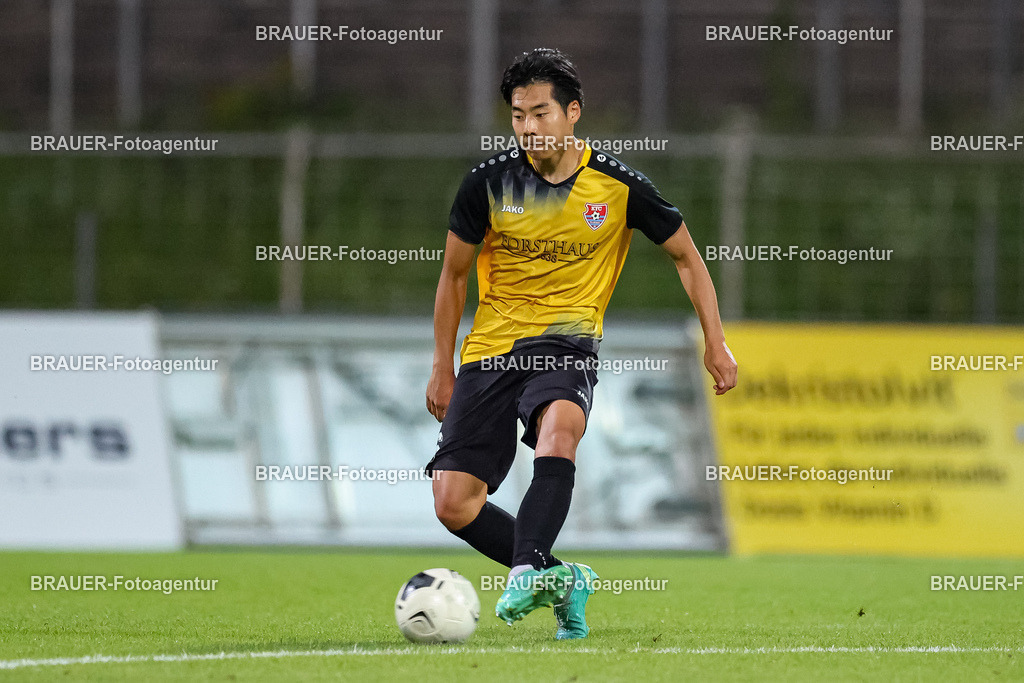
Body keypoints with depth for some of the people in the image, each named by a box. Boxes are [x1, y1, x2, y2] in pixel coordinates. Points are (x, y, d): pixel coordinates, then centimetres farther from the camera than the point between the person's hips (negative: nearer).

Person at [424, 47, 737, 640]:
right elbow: (455, 274, 11)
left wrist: (715, 342, 6)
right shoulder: (489, 183, -3)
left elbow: (686, 255, 10)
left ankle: (528, 572, -46)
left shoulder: (618, 186, -5)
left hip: (567, 343, -2)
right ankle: (562, 581, 8)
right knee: (454, 503, -9)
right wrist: (443, 368, 12)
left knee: (558, 425, -38)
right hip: (491, 347, 2)